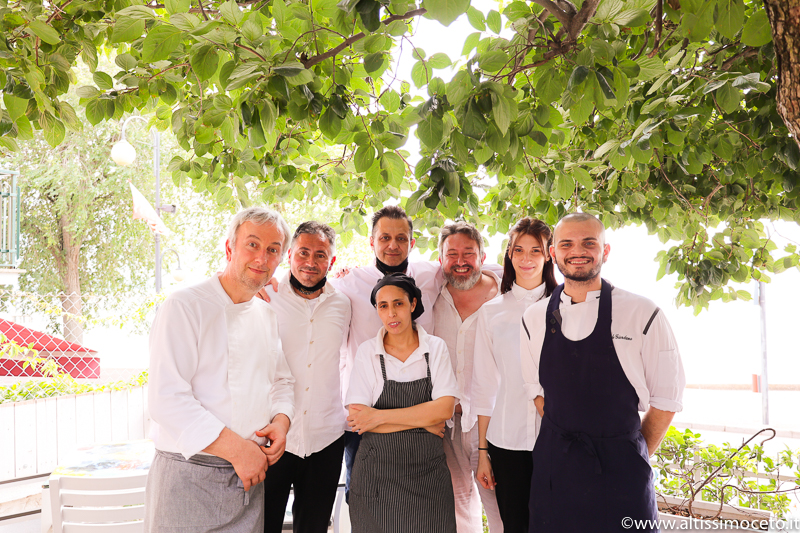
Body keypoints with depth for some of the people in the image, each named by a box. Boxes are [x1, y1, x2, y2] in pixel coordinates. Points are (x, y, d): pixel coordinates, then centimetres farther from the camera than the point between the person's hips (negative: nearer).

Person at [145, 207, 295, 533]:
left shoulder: (267, 316, 10)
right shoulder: (185, 306, -12)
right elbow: (167, 397, -20)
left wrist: (281, 419, -3)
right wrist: (234, 447, -22)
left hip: (248, 478, 6)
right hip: (189, 481, -6)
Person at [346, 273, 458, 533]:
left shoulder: (435, 348, -1)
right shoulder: (367, 352, -5)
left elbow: (445, 408, -12)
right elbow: (357, 418, -12)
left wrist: (379, 416, -16)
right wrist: (423, 420, -13)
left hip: (428, 471, 1)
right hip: (377, 471, -1)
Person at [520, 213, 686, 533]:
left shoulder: (642, 314, -7)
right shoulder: (534, 318, 3)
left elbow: (667, 397, -1)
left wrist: (634, 458, 1)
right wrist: (565, 439, 6)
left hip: (620, 472, -2)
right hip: (554, 467, 3)